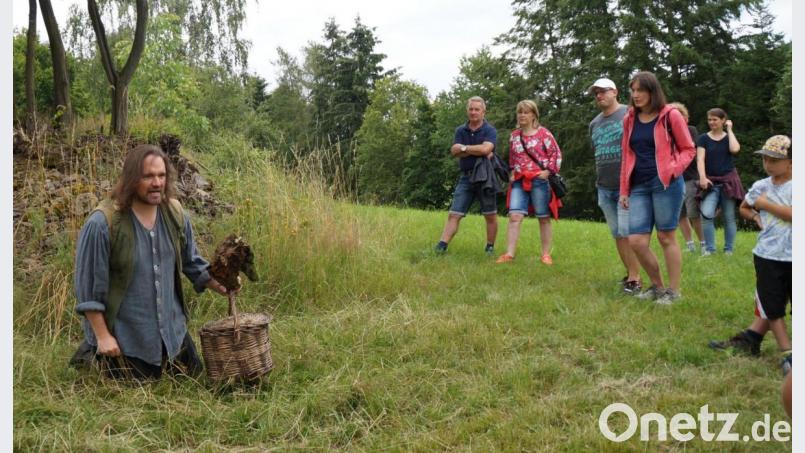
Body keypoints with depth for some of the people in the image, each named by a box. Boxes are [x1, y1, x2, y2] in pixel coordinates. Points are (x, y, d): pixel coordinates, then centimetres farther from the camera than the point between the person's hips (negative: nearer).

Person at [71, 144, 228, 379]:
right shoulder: (102, 224, -21)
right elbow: (88, 286, -16)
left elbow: (191, 261, 10)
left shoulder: (174, 213, -3)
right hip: (123, 338, -6)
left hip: (172, 331, 6)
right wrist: (103, 336, -14)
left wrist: (221, 285, -3)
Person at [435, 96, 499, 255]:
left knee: (490, 215, 5)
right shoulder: (460, 130, 10)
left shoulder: (490, 131, -2)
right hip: (466, 177, 3)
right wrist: (477, 150, -13)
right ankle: (441, 246, -6)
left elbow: (485, 148, -21)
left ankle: (490, 247, 17)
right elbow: (454, 151, -5)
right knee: (454, 214, -2)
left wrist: (464, 148, -10)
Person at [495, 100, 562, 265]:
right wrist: (512, 173, 12)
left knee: (544, 218, 4)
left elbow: (556, 154, -2)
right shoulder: (514, 135, 13)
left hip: (539, 181, -4)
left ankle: (545, 254, 13)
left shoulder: (543, 133, -1)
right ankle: (509, 254, -9)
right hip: (519, 181, 4)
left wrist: (548, 172, -10)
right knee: (514, 216, -8)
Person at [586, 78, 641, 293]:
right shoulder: (594, 123, 15)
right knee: (617, 234, 9)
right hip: (604, 187, 6)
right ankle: (629, 273, 19)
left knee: (627, 232, -9)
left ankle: (635, 279, -3)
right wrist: (599, 179, 15)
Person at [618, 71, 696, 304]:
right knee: (636, 241, -1)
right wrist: (624, 190, 13)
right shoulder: (629, 119, 12)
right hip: (639, 186, 5)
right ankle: (657, 286, 19)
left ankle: (673, 291, 14)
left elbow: (688, 149, 3)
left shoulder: (670, 115, -1)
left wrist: (673, 169, -15)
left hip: (665, 184, -4)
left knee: (666, 237, 1)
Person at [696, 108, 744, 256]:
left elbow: (735, 149, -15)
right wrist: (702, 177, -21)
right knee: (706, 214, -17)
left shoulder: (729, 137, 7)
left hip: (728, 180, 1)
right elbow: (700, 159, -6)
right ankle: (709, 248, -4)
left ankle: (729, 249, 14)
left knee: (729, 216, 3)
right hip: (711, 181, -1)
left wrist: (729, 130, -5)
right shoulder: (703, 138, 5)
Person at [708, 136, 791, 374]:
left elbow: (793, 214, -22)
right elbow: (743, 208, 25)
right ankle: (788, 353, 14)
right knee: (771, 304, 5)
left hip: (792, 257, -4)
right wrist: (755, 216, 4)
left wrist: (766, 204, -13)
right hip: (767, 255, 4)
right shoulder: (760, 187, 7)